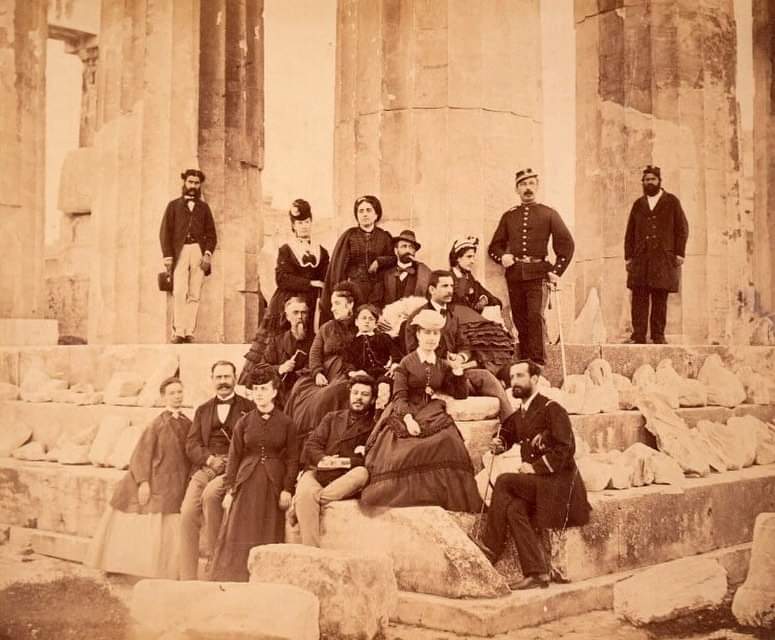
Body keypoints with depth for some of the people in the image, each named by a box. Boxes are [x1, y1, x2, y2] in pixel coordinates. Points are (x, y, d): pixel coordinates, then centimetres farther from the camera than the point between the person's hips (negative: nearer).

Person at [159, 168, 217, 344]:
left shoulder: (204, 207, 20)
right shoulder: (174, 205, 15)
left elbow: (211, 233, 14)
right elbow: (165, 231, 8)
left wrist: (208, 253, -3)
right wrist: (167, 256, -4)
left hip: (199, 252, 2)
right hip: (180, 252, -2)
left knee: (194, 295, -5)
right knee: (179, 293, -14)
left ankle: (189, 332, -7)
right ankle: (178, 332, -17)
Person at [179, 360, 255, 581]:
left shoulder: (248, 408, 9)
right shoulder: (203, 410, 21)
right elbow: (191, 444, 11)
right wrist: (209, 459, -8)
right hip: (205, 467, 3)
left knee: (210, 493, -33)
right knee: (187, 513, -17)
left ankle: (213, 551, -15)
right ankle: (187, 579, -11)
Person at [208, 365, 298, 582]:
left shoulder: (286, 423, 3)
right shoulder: (244, 423, 6)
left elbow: (292, 458, 2)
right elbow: (234, 457, 7)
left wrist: (287, 489, -6)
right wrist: (229, 489, 0)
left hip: (273, 486, -1)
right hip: (246, 485, 1)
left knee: (268, 540, 2)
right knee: (238, 540, -2)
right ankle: (230, 583, 3)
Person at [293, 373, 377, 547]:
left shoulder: (374, 426, 14)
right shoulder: (332, 418, 24)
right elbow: (312, 444, 11)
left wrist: (345, 462, -14)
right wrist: (323, 459, -11)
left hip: (345, 480, -1)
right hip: (317, 473, 1)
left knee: (363, 473, -35)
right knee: (305, 492, -33)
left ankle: (300, 504, -34)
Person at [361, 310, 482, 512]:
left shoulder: (442, 366, 15)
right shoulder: (406, 363, 4)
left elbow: (461, 394, 16)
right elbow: (399, 396, -5)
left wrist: (457, 370, 1)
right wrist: (408, 418, -22)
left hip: (433, 416, 3)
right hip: (407, 415, -3)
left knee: (448, 442, -27)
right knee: (407, 450, -31)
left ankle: (450, 500, -20)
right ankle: (405, 499, -17)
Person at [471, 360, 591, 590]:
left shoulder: (552, 409, -9)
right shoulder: (519, 415, 14)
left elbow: (566, 448, -16)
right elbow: (506, 434, 30)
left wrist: (536, 467, -19)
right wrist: (499, 444, 5)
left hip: (558, 482, -7)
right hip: (537, 482, 7)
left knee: (504, 481, -24)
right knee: (513, 508, -23)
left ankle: (490, 548, -15)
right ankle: (536, 573, -23)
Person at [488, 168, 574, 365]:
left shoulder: (548, 214, 6)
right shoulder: (508, 216, 14)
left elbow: (566, 244, 5)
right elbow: (494, 246, 17)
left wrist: (556, 271, -3)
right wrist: (502, 257, -5)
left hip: (538, 274, -3)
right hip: (515, 274, 3)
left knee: (536, 316, -16)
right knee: (520, 320, 5)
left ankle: (539, 363, -13)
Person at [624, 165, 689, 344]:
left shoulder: (672, 202, 10)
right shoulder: (638, 204, 17)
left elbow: (682, 228, 6)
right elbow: (630, 233, 16)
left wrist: (679, 253, -4)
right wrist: (628, 256, 7)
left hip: (664, 257, -2)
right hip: (640, 258, 2)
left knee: (660, 298, -2)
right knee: (639, 297, -6)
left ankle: (658, 335, 2)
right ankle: (638, 335, -6)